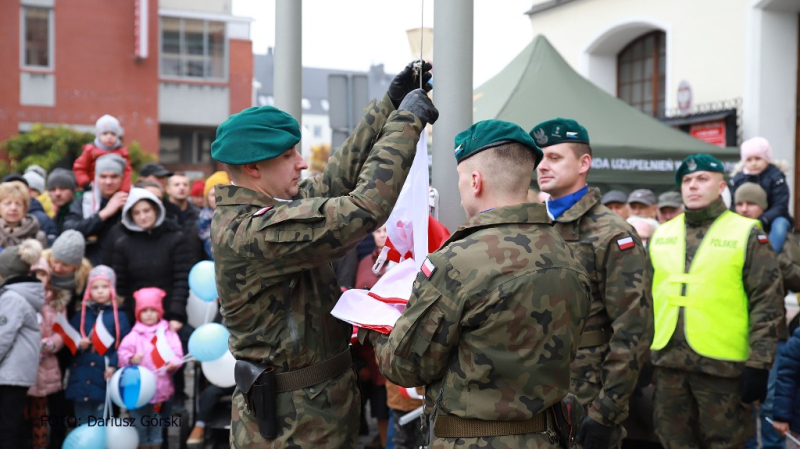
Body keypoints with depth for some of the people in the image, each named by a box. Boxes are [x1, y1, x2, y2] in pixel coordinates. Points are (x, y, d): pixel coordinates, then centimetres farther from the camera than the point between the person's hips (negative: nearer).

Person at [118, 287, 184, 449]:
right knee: (139, 422, 8)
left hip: (161, 387, 1)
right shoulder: (134, 335, -1)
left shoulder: (168, 334, 1)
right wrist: (131, 359, -25)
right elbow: (122, 353, -6)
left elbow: (177, 353, -4)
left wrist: (173, 363, -23)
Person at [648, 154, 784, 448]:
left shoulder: (746, 234, -2)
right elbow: (647, 296, 16)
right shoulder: (661, 234, 11)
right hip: (667, 363, 4)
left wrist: (758, 364, -11)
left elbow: (767, 302, -5)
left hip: (722, 367, -4)